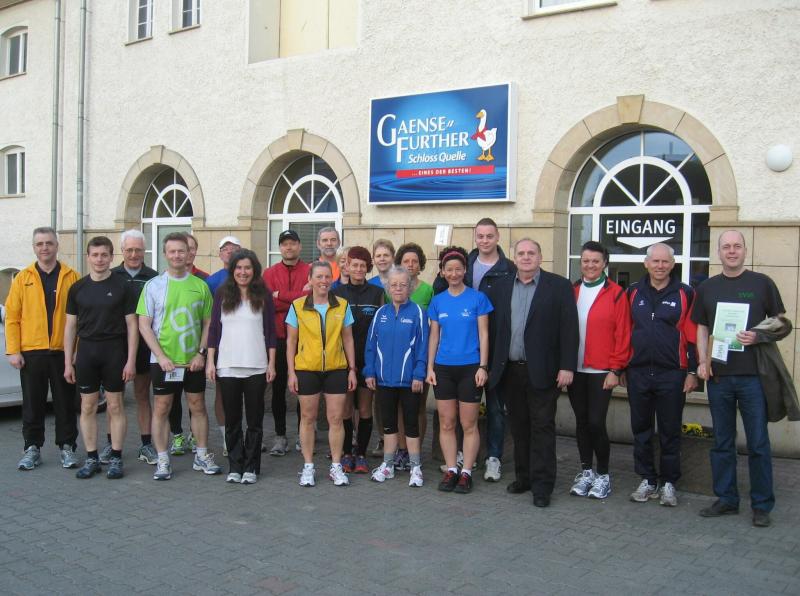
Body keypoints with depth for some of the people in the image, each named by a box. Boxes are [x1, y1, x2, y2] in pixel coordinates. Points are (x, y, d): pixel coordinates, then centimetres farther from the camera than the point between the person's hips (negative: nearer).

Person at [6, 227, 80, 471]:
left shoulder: (71, 277, 2)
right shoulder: (23, 278, 5)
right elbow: (12, 316, 2)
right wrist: (13, 350, -5)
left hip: (63, 351, -1)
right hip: (31, 352, 1)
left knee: (65, 403, 8)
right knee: (32, 404, 9)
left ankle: (67, 447, 19)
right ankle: (32, 448, 21)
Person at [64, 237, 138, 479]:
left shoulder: (123, 287, -1)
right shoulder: (77, 288, 7)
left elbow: (131, 325, -2)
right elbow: (70, 326, 9)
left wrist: (131, 360, -8)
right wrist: (68, 362, 5)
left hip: (114, 351, -3)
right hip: (86, 351, 3)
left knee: (115, 406, 3)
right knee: (88, 407, 7)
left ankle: (116, 458, 12)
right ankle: (91, 458, 17)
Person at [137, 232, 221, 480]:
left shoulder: (200, 285, 3)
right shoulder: (153, 285, -2)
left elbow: (208, 323, 6)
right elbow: (144, 325, -3)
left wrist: (201, 353, -5)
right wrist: (161, 356, -11)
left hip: (193, 361, 2)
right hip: (163, 361, -1)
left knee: (198, 406, 9)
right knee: (161, 409, 5)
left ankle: (202, 456, 22)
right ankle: (163, 461, 16)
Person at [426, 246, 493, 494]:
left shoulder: (477, 298, -2)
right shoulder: (437, 301, 7)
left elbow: (483, 335, -3)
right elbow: (434, 336, 11)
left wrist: (483, 366, -8)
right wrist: (430, 367, 5)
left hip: (470, 368, -3)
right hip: (443, 369, 3)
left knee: (469, 424, 3)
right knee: (446, 423, 7)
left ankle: (466, 472, 12)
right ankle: (451, 470, 17)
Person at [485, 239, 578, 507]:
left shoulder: (559, 286, -2)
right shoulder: (500, 287, 9)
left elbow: (569, 329, -7)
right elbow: (491, 326, 9)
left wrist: (567, 367, -12)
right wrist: (490, 365, 4)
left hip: (542, 372, -4)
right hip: (510, 371, 4)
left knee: (542, 427, 1)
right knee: (518, 427, 13)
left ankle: (542, 485, 7)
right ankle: (523, 476, 25)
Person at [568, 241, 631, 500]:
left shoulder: (616, 294, -3)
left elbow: (622, 335, -4)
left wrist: (615, 369, -8)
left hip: (601, 371, -4)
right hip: (575, 369, 4)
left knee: (596, 422, -6)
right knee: (581, 421, 11)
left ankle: (603, 475, 12)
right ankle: (586, 471, 24)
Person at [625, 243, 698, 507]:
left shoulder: (685, 294, -1)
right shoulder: (633, 293, 6)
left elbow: (692, 336, -2)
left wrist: (692, 371, -5)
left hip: (672, 375, -3)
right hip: (637, 373, 3)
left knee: (670, 432, 7)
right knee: (641, 430, 10)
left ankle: (668, 483, 19)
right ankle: (647, 480, 23)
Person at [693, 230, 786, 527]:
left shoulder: (762, 283, 3)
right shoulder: (707, 288, 11)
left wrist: (758, 336, -14)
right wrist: (702, 361, 0)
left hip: (753, 375, -3)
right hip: (718, 376, 3)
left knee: (758, 443, 1)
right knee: (722, 442, 10)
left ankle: (762, 505, 12)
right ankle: (726, 499, 21)